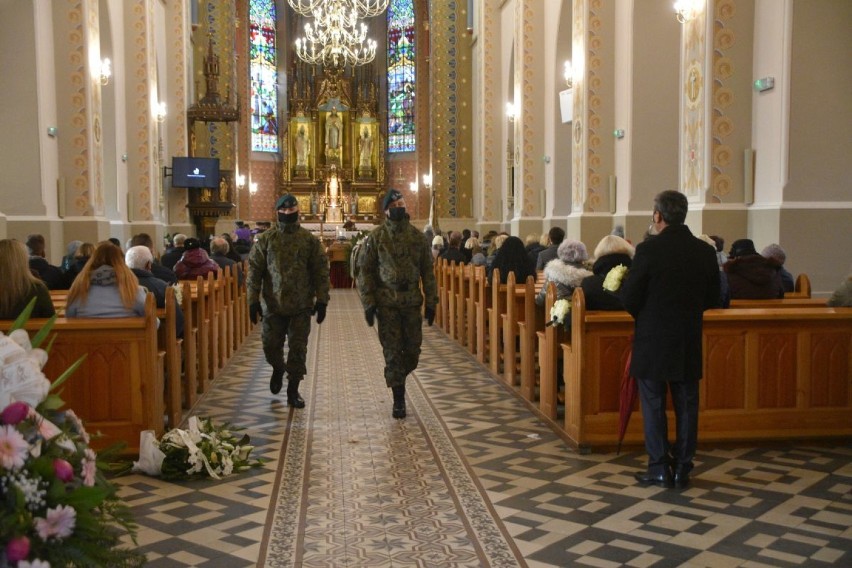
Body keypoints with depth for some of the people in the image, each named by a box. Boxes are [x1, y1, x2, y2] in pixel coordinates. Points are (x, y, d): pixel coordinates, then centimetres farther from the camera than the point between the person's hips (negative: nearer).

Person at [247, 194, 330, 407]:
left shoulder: (309, 239, 1)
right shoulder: (266, 239, 0)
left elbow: (321, 271, 0)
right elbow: (255, 270, 1)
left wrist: (321, 300, -5)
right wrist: (253, 300, -4)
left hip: (301, 305, 0)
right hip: (273, 304, 0)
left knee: (298, 349, 3)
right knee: (271, 346, 8)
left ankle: (293, 389, 16)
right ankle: (278, 369, 41)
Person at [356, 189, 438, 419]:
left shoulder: (417, 236, 7)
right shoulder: (376, 237, -1)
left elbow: (427, 271, 9)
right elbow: (364, 271, -1)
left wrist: (431, 302, 5)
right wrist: (368, 303, -7)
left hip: (412, 302, 2)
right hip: (386, 303, -2)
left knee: (412, 351, 5)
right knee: (392, 352, 0)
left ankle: (397, 380, 34)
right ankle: (398, 400, 11)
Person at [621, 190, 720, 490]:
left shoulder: (649, 249, -15)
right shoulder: (705, 251, -1)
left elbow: (628, 298, -12)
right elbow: (713, 299, 6)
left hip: (652, 340, -4)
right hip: (689, 344, 4)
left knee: (653, 405, 7)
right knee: (686, 405, 12)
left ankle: (659, 468, 12)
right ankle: (683, 469, 18)